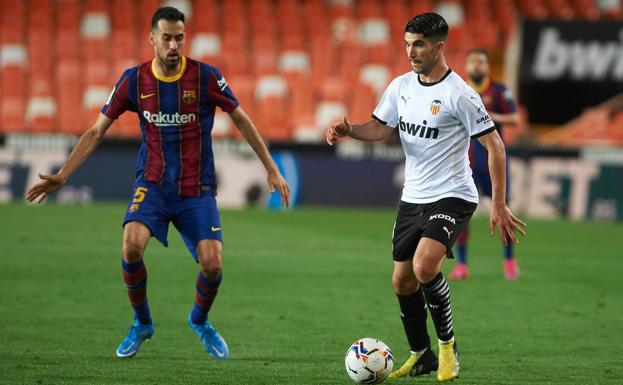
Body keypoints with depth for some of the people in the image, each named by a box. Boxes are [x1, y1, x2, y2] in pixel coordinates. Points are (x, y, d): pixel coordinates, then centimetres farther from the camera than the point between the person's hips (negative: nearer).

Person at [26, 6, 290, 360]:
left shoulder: (206, 77, -8)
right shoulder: (134, 80, -3)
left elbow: (242, 121, 4)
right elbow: (97, 132, 4)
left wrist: (273, 170, 3)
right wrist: (61, 177, -3)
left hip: (197, 189, 0)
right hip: (152, 183, 0)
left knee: (212, 264, -16)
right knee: (132, 246, -26)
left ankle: (200, 321, 20)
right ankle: (142, 324, 1)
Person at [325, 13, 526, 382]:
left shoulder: (459, 94, -15)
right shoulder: (401, 86, 5)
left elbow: (494, 146, -12)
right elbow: (380, 128, 11)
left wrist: (499, 206, -14)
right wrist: (348, 129, -12)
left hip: (452, 197, -7)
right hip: (412, 198, 7)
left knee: (424, 267, -26)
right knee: (403, 281, 9)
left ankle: (448, 344, -6)